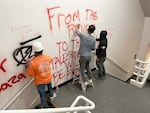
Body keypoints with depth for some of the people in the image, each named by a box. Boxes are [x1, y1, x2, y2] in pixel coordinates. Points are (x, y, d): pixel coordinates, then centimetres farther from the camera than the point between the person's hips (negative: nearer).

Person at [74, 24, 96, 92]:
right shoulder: (93, 39, -3)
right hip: (89, 56, 5)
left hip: (83, 56, -5)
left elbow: (76, 31, 2)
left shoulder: (83, 35, -16)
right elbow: (93, 48, 5)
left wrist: (77, 26, 22)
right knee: (87, 67, 23)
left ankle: (84, 83, 9)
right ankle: (90, 81, 33)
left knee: (82, 69, 6)